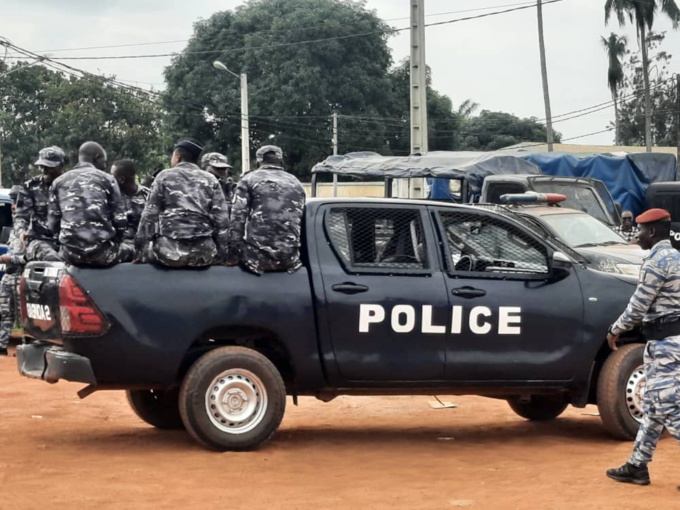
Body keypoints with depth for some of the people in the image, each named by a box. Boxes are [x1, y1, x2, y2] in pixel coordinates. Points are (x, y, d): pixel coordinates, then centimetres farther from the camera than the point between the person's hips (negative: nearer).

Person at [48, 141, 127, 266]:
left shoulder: (59, 182, 13)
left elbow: (53, 222, 9)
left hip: (70, 253, 3)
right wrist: (114, 245, 17)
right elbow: (120, 220, 1)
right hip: (102, 253, -3)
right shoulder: (107, 179, 5)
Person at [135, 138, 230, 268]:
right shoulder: (211, 180, 12)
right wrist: (220, 254, 8)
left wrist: (141, 248, 5)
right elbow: (222, 220, 4)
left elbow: (150, 216, 2)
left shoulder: (164, 176, 7)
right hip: (204, 253, 2)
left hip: (169, 250, -2)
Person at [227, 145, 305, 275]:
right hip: (290, 258, 4)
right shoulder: (296, 184, 20)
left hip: (258, 255, -4)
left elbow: (237, 218, -3)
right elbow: (302, 221, 19)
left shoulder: (249, 180, 6)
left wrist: (233, 256, -2)